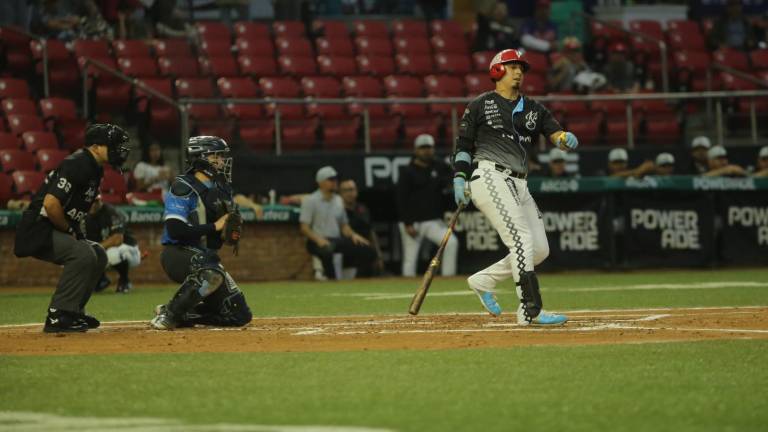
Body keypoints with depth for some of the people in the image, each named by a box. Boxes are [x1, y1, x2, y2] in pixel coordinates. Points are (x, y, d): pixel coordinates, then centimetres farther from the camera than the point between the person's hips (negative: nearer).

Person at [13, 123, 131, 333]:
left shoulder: (94, 169, 12)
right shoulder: (77, 165, -20)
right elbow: (50, 203, -28)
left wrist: (78, 232, 9)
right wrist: (70, 231, -15)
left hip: (57, 230, 11)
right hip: (37, 231, -11)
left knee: (98, 254, 14)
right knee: (83, 254, -26)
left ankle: (72, 312, 16)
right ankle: (57, 317, -21)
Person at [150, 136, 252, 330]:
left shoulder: (220, 189, 12)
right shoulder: (183, 188, -12)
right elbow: (175, 230, -24)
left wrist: (227, 230, -8)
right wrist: (214, 227, -21)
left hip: (206, 257, 8)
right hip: (178, 254, -8)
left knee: (240, 316, 2)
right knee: (211, 272, -40)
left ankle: (180, 314, 16)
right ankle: (169, 314, -22)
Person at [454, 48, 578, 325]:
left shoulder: (533, 109, 18)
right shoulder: (481, 105, 5)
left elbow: (554, 132, 2)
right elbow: (463, 145, 7)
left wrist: (565, 139, -21)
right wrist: (459, 179, -4)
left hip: (519, 185, 7)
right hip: (490, 178, -7)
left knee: (540, 249, 2)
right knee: (522, 239, -20)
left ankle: (483, 281, 17)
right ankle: (530, 311, -23)